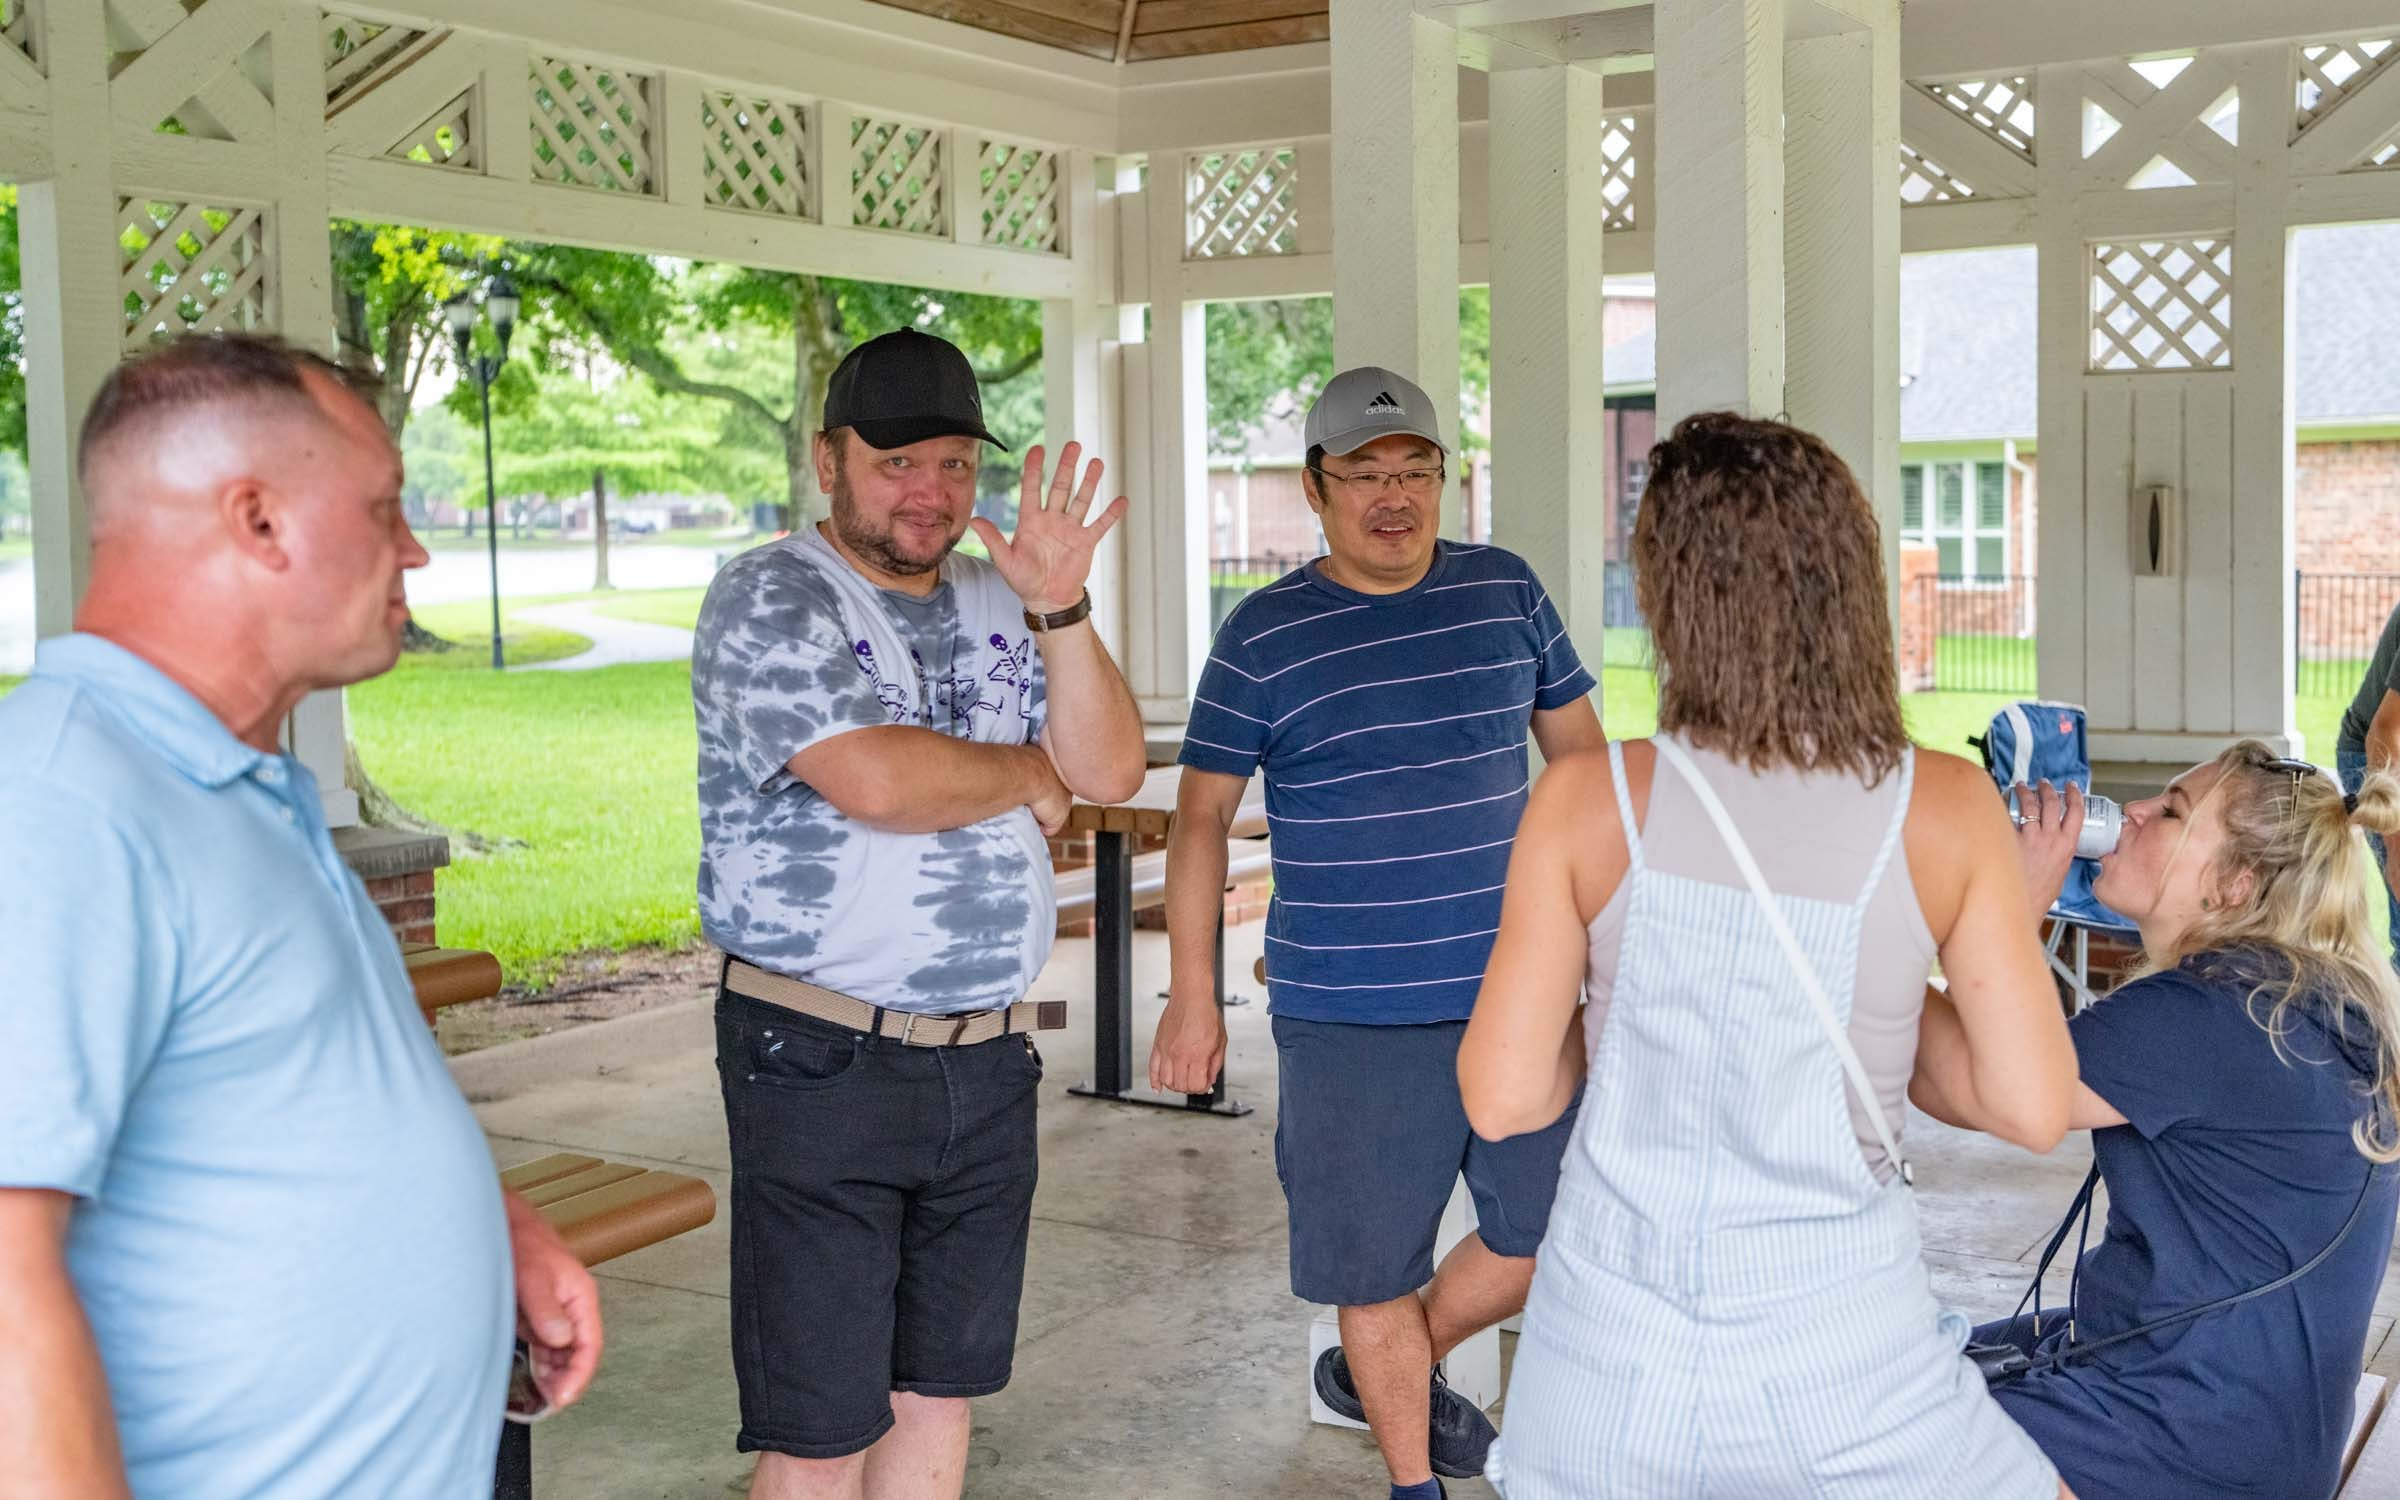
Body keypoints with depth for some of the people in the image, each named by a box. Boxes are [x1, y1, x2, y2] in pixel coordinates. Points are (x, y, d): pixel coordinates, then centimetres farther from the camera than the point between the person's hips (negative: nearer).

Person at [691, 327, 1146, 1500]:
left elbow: (1110, 772, 2)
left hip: (988, 1058, 6)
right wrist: (1033, 774, -4)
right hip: (820, 1060, -6)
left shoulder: (1001, 606, 12)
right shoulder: (769, 600, -7)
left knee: (938, 1397, 16)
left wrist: (1060, 612, -13)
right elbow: (875, 780, -21)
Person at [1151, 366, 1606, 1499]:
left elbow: (1578, 750, 15)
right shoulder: (1264, 637, -5)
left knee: (1548, 1235, 12)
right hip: (1351, 1019, -4)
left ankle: (1390, 1377, 37)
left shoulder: (1507, 592, 5)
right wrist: (1192, 998, -5)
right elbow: (1201, 818, -2)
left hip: (1516, 994, 4)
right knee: (1377, 1267, 7)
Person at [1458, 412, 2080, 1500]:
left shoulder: (1589, 799, -10)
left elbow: (1504, 1099, -8)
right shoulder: (1946, 808, -9)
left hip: (1610, 1373, 1)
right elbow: (2032, 1107, -7)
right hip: (1841, 1372, 0)